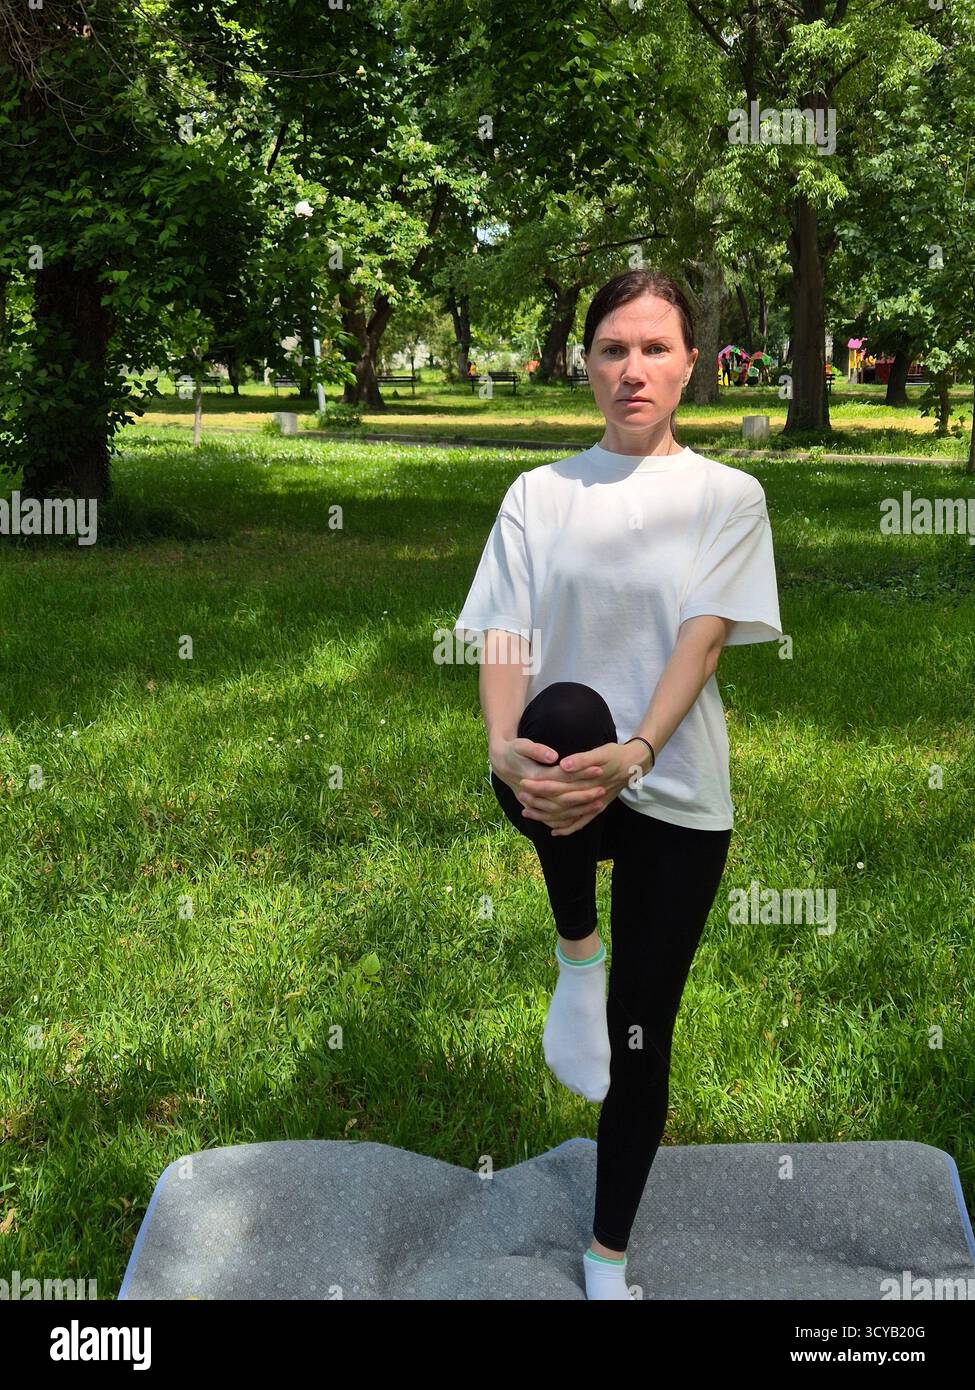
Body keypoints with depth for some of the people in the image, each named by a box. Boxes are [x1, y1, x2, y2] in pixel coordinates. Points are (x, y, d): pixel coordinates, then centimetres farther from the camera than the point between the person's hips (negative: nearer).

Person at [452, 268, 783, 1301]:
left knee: (643, 1033, 4)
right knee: (565, 714, -36)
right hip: (557, 783, 0)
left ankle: (607, 1257, 28)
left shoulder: (727, 495, 3)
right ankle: (577, 949, -9)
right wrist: (504, 746, -24)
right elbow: (503, 636, -4)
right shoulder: (538, 494, 6)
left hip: (677, 794, 0)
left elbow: (703, 635, -10)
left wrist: (632, 756, -27)